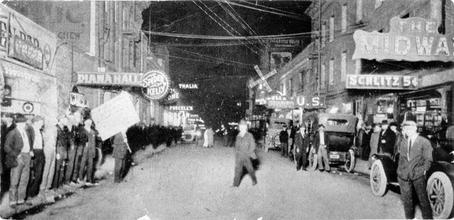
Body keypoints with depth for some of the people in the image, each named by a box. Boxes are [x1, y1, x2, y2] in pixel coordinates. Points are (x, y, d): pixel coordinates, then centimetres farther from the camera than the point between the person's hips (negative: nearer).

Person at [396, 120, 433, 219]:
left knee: (423, 198, 0)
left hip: (418, 175, -4)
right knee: (406, 199, 11)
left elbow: (428, 159, 1)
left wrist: (423, 170, -5)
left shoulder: (424, 142, -1)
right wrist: (400, 170, 8)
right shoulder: (403, 142, 12)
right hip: (404, 175, 4)